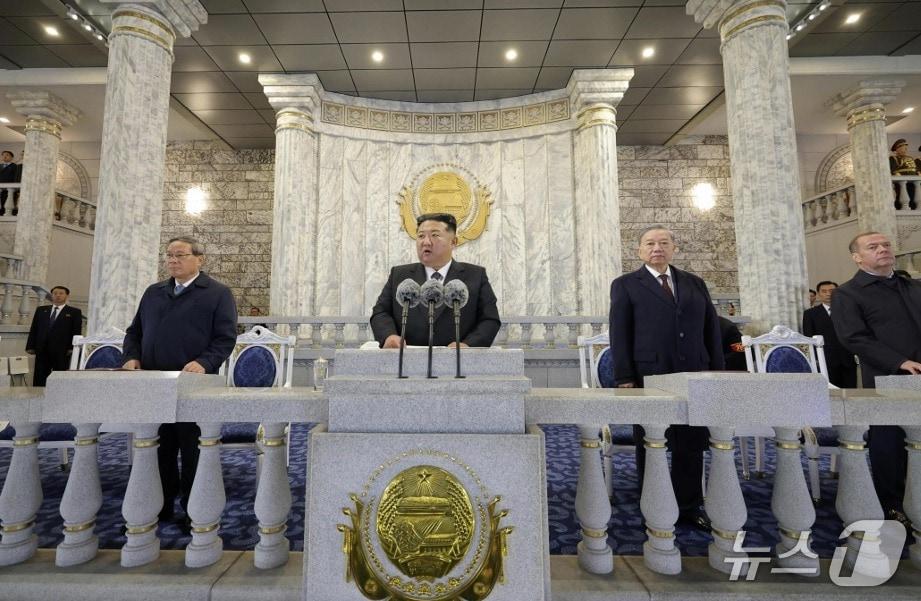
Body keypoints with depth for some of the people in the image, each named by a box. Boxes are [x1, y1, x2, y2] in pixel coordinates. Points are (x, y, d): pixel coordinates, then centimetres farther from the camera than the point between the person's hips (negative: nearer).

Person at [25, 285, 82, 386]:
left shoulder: (74, 312, 4)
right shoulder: (41, 310, 16)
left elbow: (77, 332, -1)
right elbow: (33, 329, 14)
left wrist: (72, 348, -11)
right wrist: (30, 346, 4)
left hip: (62, 351, -3)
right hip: (42, 350, 4)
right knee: (39, 380, 5)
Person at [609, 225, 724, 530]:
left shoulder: (695, 283, 15)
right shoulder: (626, 285, 3)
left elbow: (712, 328, 14)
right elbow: (619, 334, -3)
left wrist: (717, 371, 6)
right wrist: (625, 379, -9)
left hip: (694, 377, 4)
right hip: (649, 379, -3)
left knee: (692, 446, 9)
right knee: (650, 448, 6)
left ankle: (688, 507, 26)